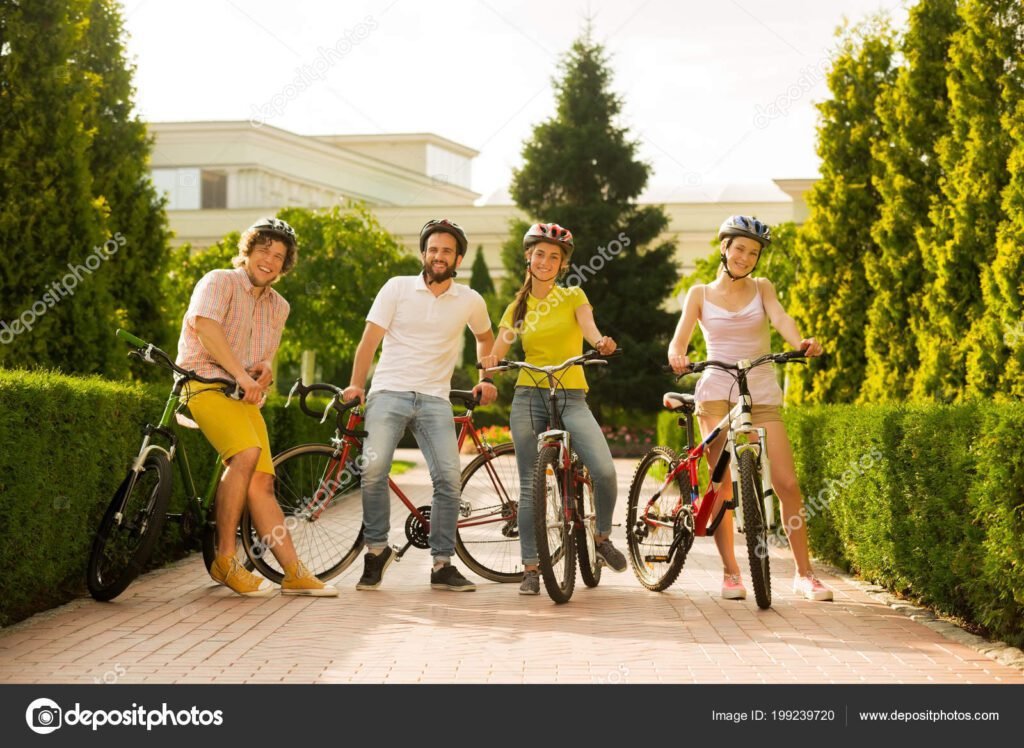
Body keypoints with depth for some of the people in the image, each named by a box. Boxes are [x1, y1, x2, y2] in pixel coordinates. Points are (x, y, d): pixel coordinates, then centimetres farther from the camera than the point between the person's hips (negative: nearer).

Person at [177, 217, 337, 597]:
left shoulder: (278, 307, 18)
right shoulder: (220, 282, -3)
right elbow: (206, 327, -20)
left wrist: (263, 371, -3)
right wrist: (241, 375, -24)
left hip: (245, 394, 7)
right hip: (205, 382, -7)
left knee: (262, 482, -2)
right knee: (247, 453, -29)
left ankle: (294, 573, -1)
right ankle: (224, 560, -24)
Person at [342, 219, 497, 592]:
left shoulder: (470, 301, 9)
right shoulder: (397, 288, 3)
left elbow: (485, 337, 30)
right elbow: (370, 339, 1)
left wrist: (485, 378, 20)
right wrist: (356, 384, -9)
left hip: (435, 399, 2)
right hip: (389, 392, -2)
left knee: (449, 478, -13)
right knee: (373, 470, -21)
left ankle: (442, 564, 0)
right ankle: (377, 548, -1)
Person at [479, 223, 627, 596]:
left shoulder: (573, 296, 9)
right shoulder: (517, 308, 13)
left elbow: (588, 327, -10)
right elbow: (498, 351, 4)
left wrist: (601, 342, -34)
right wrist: (489, 363, -21)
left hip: (571, 397, -1)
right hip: (528, 397, 2)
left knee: (604, 470, -21)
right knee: (530, 486, -1)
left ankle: (603, 537, 4)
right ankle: (530, 568, 7)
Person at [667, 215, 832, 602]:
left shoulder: (761, 288, 10)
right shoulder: (700, 294, 8)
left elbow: (779, 317, -10)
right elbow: (679, 339, -1)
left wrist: (800, 342, -31)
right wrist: (677, 356, -25)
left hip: (762, 392, 1)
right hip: (717, 391, -1)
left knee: (787, 483, -7)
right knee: (722, 483, -6)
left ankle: (804, 574, 1)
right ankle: (730, 572, 6)